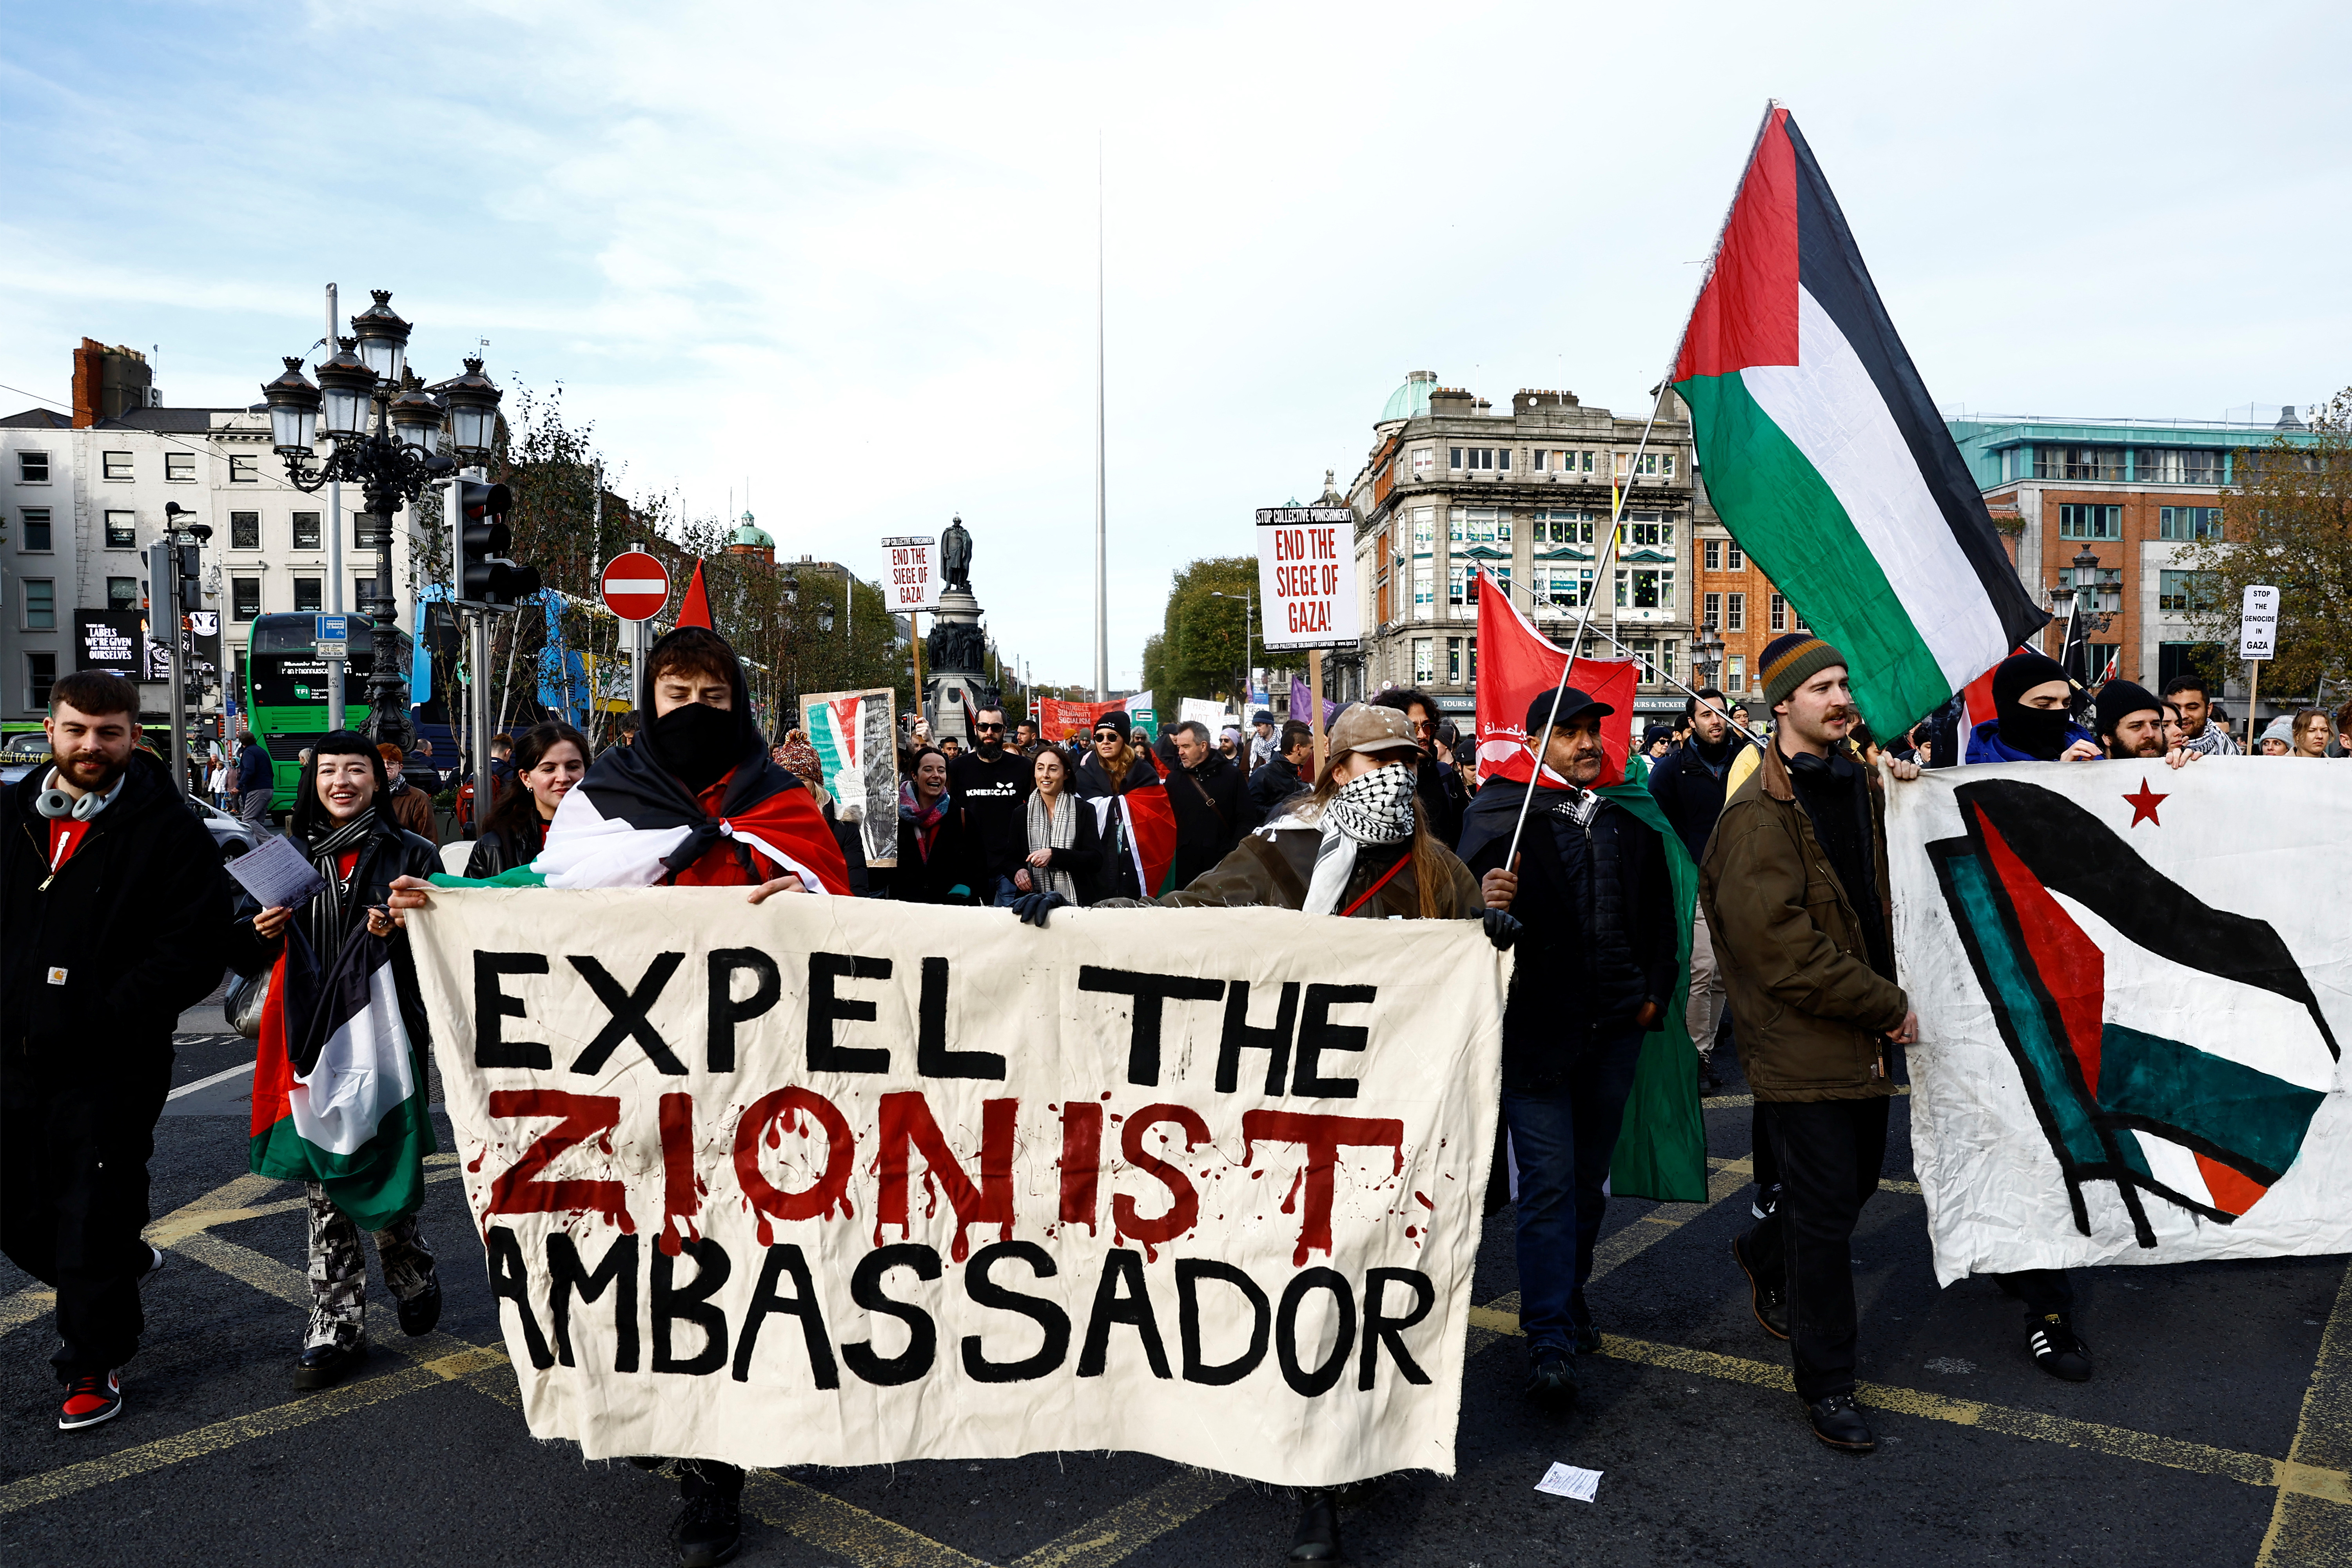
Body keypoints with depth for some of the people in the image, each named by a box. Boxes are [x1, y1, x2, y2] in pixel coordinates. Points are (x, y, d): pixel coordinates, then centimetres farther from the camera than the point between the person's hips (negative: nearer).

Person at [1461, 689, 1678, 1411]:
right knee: (1548, 1181, -6)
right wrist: (1486, 901, -36)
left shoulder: (1630, 824, 11)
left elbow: (1660, 919, 20)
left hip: (1613, 1028, 5)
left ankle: (1569, 1294, 36)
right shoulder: (1505, 814, -4)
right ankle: (1550, 1340, 1)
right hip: (1537, 1025, -5)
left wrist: (1654, 992, 10)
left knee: (1590, 1176, 17)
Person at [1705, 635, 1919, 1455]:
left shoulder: (1860, 784, 9)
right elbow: (1783, 950, -22)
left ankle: (1765, 1255, 48)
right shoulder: (1757, 817, -18)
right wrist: (1888, 1006, -14)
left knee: (1857, 1181, 19)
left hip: (1863, 1039, 8)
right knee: (1827, 1212, 0)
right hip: (1802, 1047, -8)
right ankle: (1826, 1383, 17)